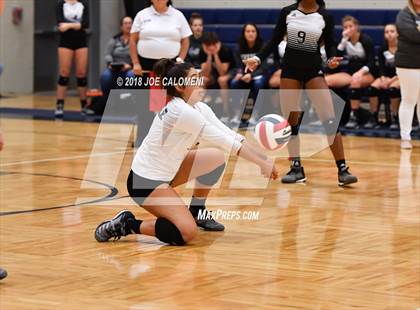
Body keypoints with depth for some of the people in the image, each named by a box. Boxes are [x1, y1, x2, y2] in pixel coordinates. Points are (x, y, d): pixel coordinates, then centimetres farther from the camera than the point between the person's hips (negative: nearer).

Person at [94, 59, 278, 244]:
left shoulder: (199, 109, 3)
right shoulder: (181, 112, -25)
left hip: (167, 171, 10)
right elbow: (226, 142, -24)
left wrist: (264, 159, -9)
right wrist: (262, 164, -19)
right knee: (187, 233, -21)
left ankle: (197, 211, 22)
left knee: (217, 157, 8)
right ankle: (126, 225, -6)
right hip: (144, 181, -10)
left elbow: (232, 136, 0)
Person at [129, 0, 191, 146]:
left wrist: (180, 61, -6)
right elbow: (133, 40, 5)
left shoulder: (178, 16, 5)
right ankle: (142, 140, 9)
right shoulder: (142, 15, 5)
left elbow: (185, 41, 7)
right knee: (146, 103, 4)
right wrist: (135, 63, -4)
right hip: (146, 65, 0)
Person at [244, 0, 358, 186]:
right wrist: (258, 58, -7)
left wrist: (332, 59, -21)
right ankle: (296, 169, 16)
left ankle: (342, 170, -9)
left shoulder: (325, 16, -4)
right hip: (290, 69, 2)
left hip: (314, 70, -2)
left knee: (330, 120, -11)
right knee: (290, 121, 4)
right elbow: (275, 41, 5)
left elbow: (330, 45, 0)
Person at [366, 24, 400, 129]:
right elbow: (381, 67, 6)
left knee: (393, 88, -36)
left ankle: (394, 119, -24)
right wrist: (383, 79, -14)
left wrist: (392, 80, -18)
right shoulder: (383, 49, 7)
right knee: (373, 87, -25)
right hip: (386, 76, 4)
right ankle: (373, 118, -18)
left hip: (399, 77, -4)